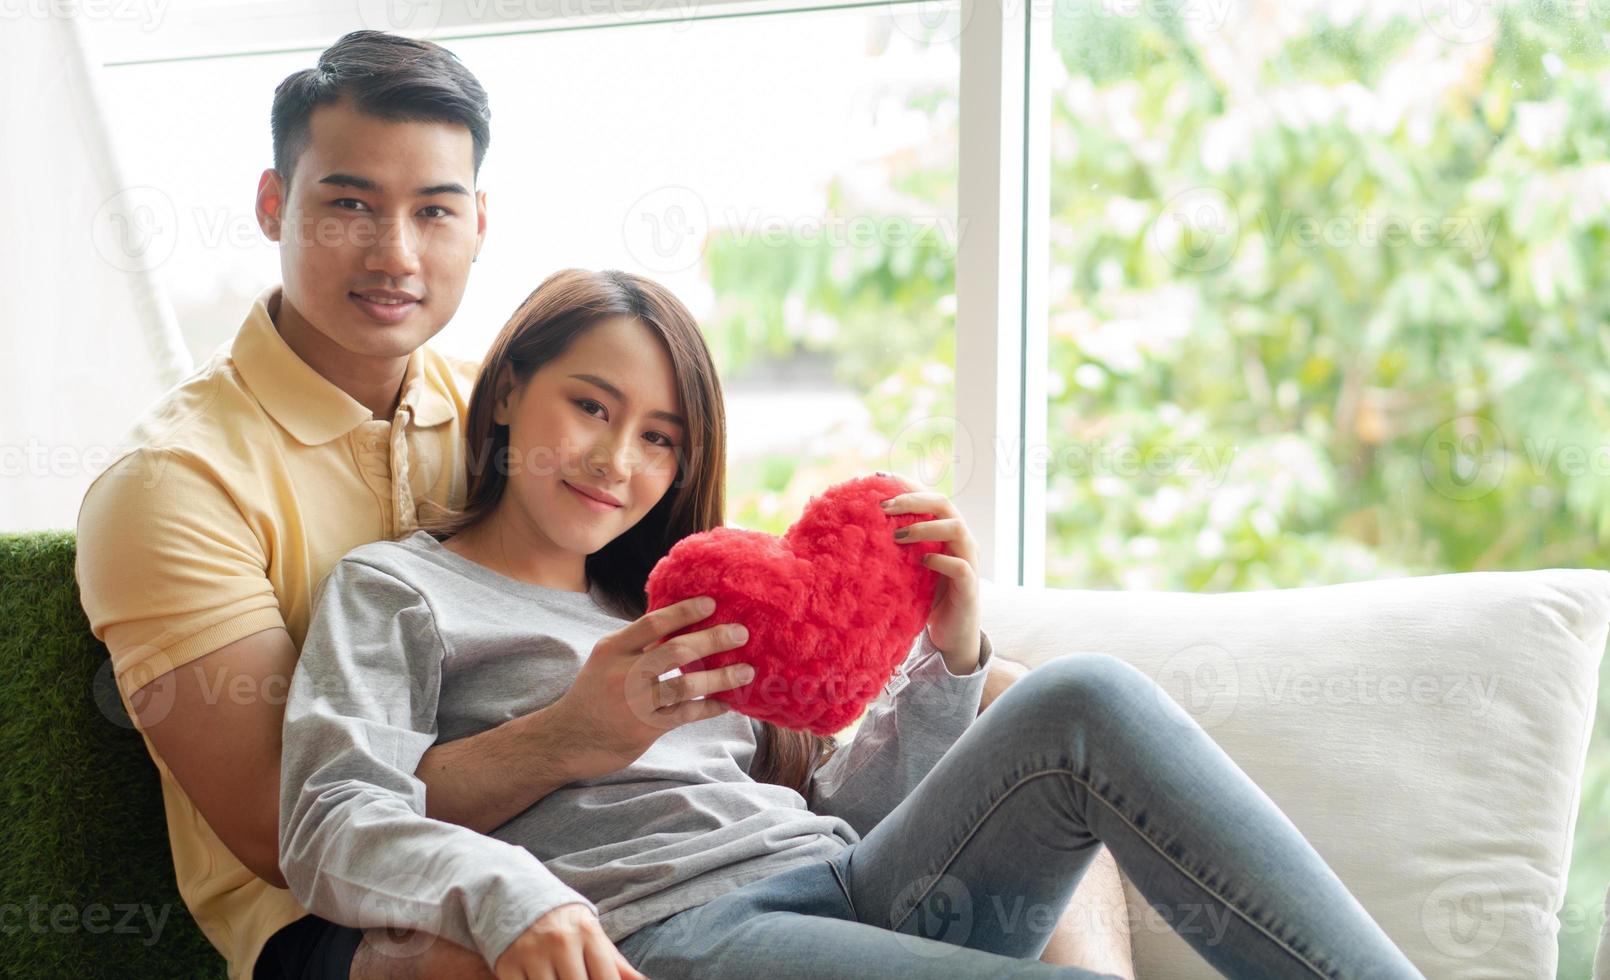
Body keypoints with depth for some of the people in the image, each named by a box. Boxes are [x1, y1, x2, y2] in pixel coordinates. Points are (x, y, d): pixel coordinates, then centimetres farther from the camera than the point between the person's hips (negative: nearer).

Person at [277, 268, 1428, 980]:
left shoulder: (677, 605, 32)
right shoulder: (395, 589, 15)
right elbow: (333, 823, -3)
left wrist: (947, 655, 7)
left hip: (855, 886, 6)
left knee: (1085, 700, -22)